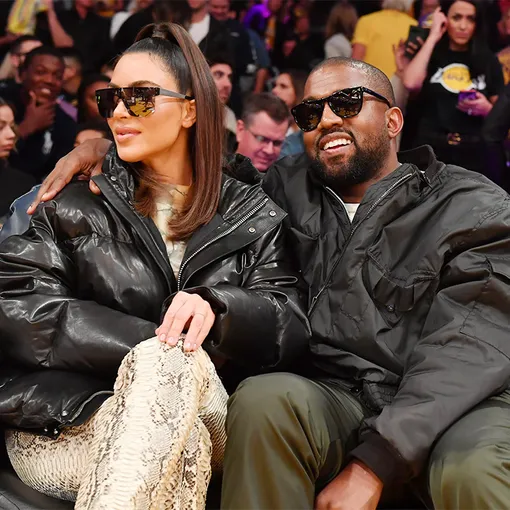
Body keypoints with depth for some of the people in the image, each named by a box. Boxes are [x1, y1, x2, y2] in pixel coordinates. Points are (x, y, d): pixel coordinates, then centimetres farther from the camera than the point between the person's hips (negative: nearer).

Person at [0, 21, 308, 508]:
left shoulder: (252, 216, 12)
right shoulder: (76, 203, 10)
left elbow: (289, 326, -1)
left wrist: (216, 307, -24)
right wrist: (154, 344, -15)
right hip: (63, 425, -1)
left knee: (171, 363, -33)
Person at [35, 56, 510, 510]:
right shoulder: (290, 188, 14)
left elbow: (469, 345, -12)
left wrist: (372, 464, -22)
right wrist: (105, 152, 7)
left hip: (460, 401, -3)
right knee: (262, 401, -29)